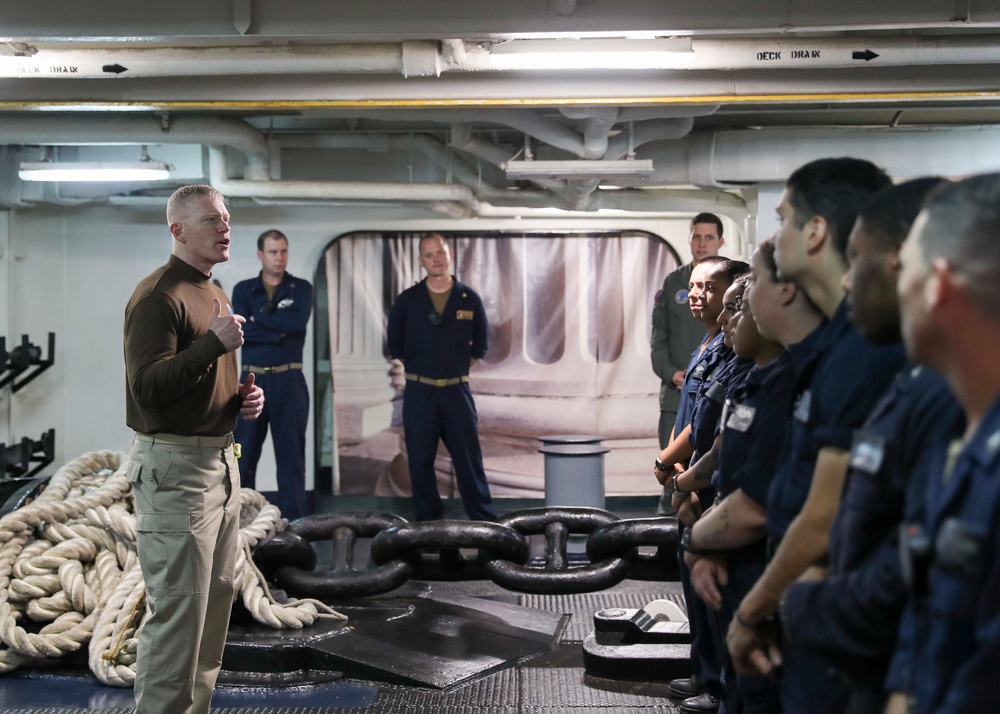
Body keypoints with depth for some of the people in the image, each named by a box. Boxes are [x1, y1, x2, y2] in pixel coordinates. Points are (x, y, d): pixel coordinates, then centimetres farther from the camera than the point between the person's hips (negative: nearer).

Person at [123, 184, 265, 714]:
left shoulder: (215, 295, 17)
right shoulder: (157, 296, -14)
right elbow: (148, 386, -23)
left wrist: (245, 397, 9)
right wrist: (215, 342, -29)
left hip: (220, 460, 10)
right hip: (175, 466, -10)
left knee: (216, 598, 16)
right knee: (176, 612, -7)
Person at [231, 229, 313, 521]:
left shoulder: (301, 288, 6)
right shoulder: (243, 290, 8)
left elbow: (298, 322, -14)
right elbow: (240, 331, -7)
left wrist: (259, 317, -7)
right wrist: (279, 331, -13)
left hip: (289, 381, -1)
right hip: (252, 380, 1)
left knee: (291, 455, 2)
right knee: (243, 454, 4)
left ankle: (293, 521, 7)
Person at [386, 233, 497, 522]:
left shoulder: (470, 299, 3)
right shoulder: (407, 300, 2)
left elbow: (480, 345, 12)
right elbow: (395, 346, 11)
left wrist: (458, 368, 7)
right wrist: (419, 368, 8)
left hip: (457, 390, 0)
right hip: (419, 392, 1)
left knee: (469, 460, -1)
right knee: (420, 461, 4)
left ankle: (485, 522, 6)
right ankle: (426, 522, 14)